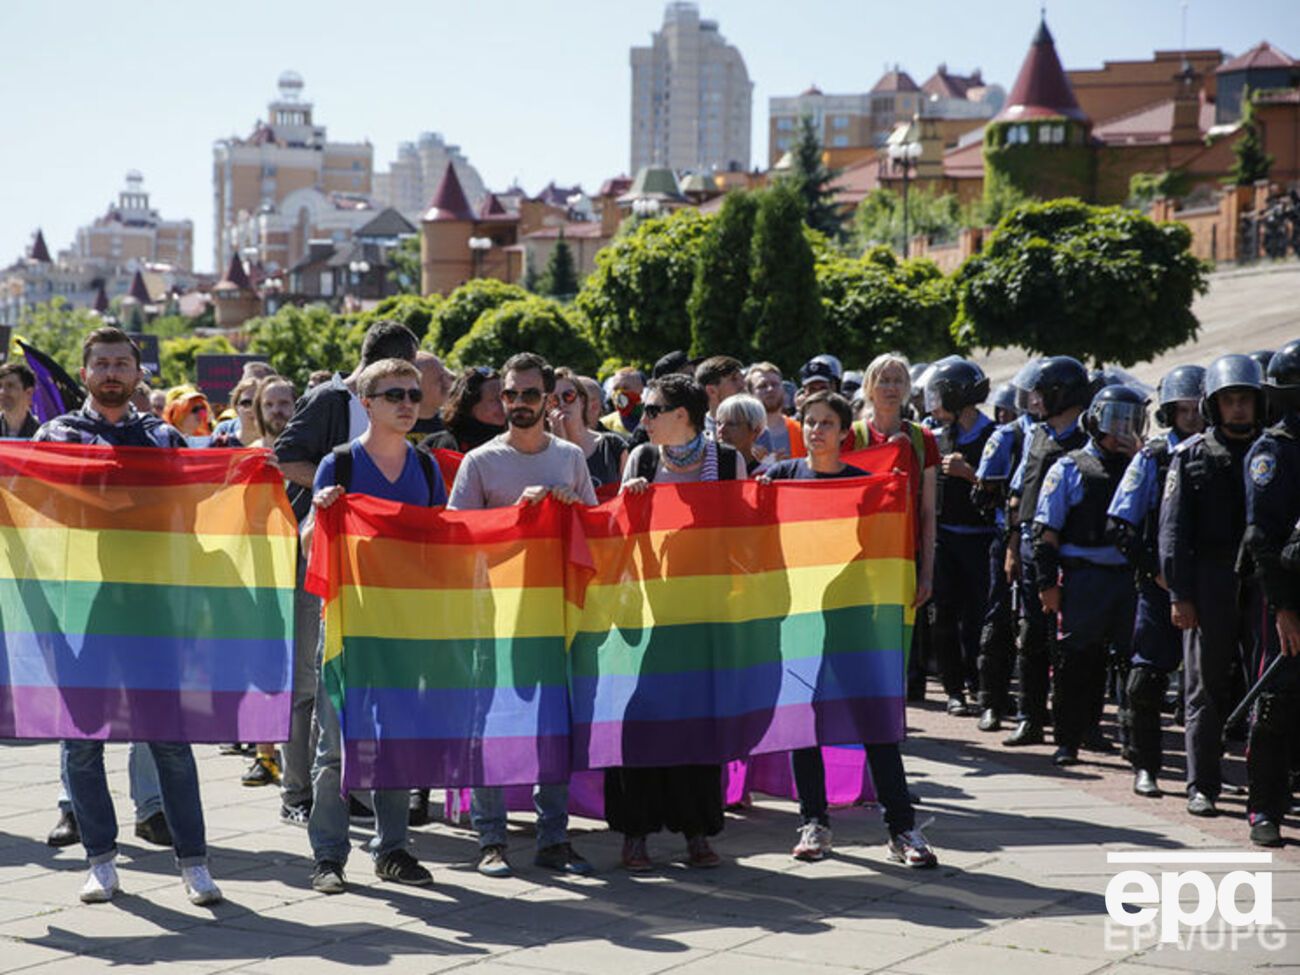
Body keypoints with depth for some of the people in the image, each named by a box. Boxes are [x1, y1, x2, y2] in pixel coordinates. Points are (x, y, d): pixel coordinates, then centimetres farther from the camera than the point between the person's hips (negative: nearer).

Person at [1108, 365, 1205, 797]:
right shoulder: (1153, 457, 1)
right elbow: (1121, 526, -1)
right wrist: (1154, 570, -9)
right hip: (1161, 585, -2)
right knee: (1147, 677, -2)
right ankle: (1145, 766, 10)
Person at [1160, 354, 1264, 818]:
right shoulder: (1192, 456, 3)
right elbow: (1174, 530, -1)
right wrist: (1179, 596, -9)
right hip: (1210, 583, -2)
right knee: (1206, 689, 4)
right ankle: (1202, 787, 11)